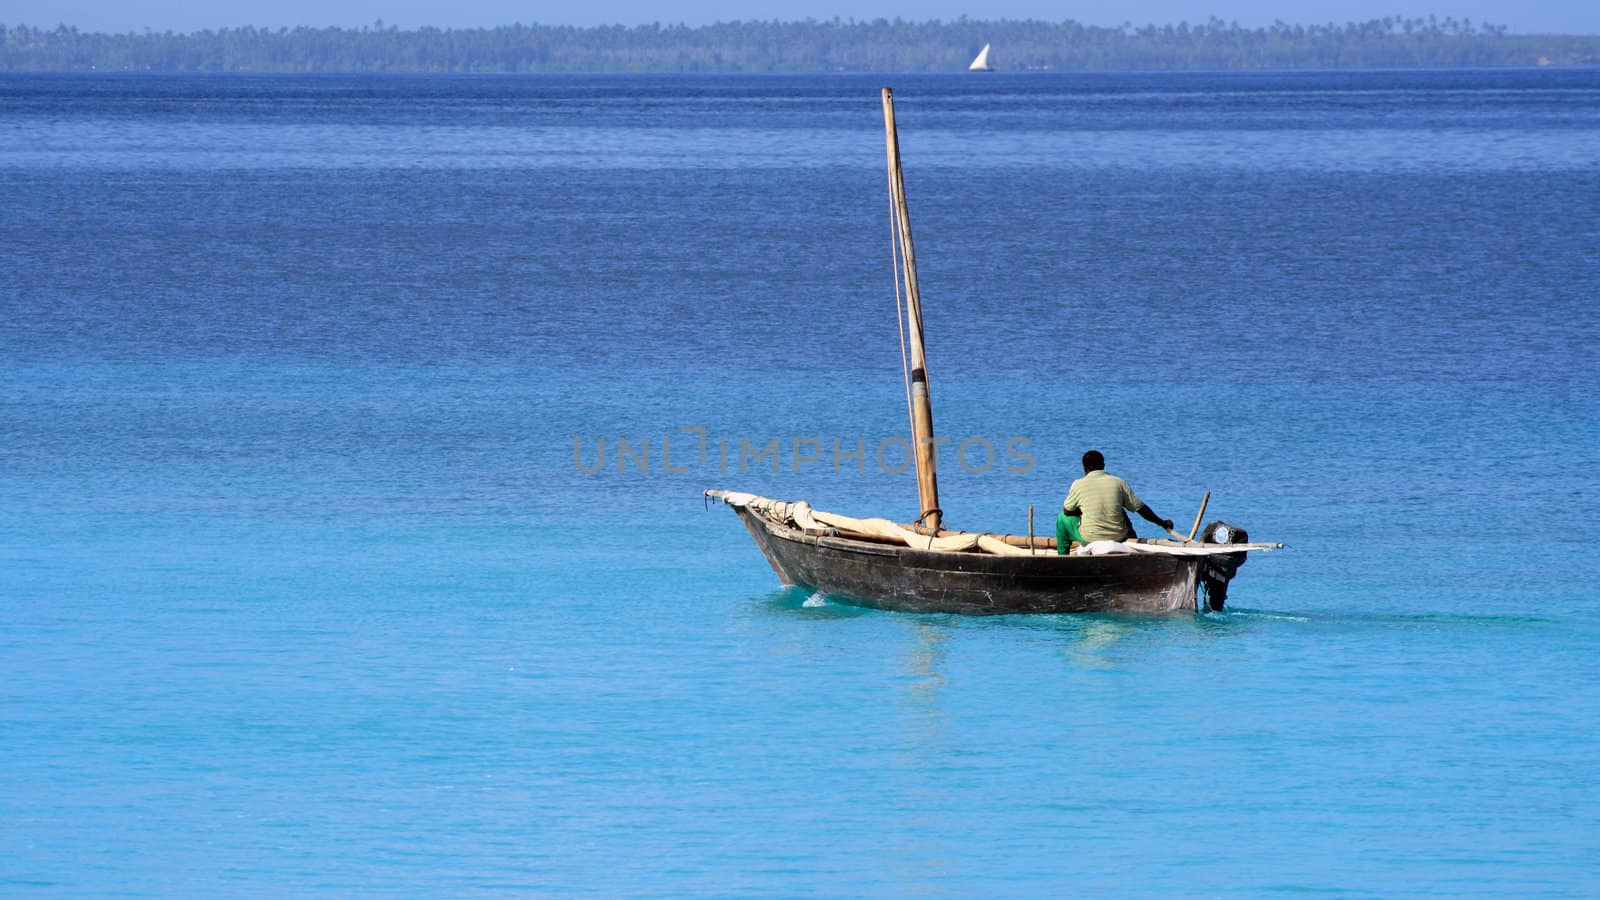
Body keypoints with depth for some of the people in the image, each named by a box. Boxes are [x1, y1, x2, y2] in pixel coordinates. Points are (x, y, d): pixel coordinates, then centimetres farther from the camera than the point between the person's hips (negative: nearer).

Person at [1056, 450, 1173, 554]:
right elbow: (1141, 508, 4)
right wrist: (1163, 523, 14)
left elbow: (1067, 511, 6)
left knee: (1063, 519, 23)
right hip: (1118, 538, 3)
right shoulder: (1118, 482, 0)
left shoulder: (1078, 485, -6)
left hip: (1089, 538, -3)